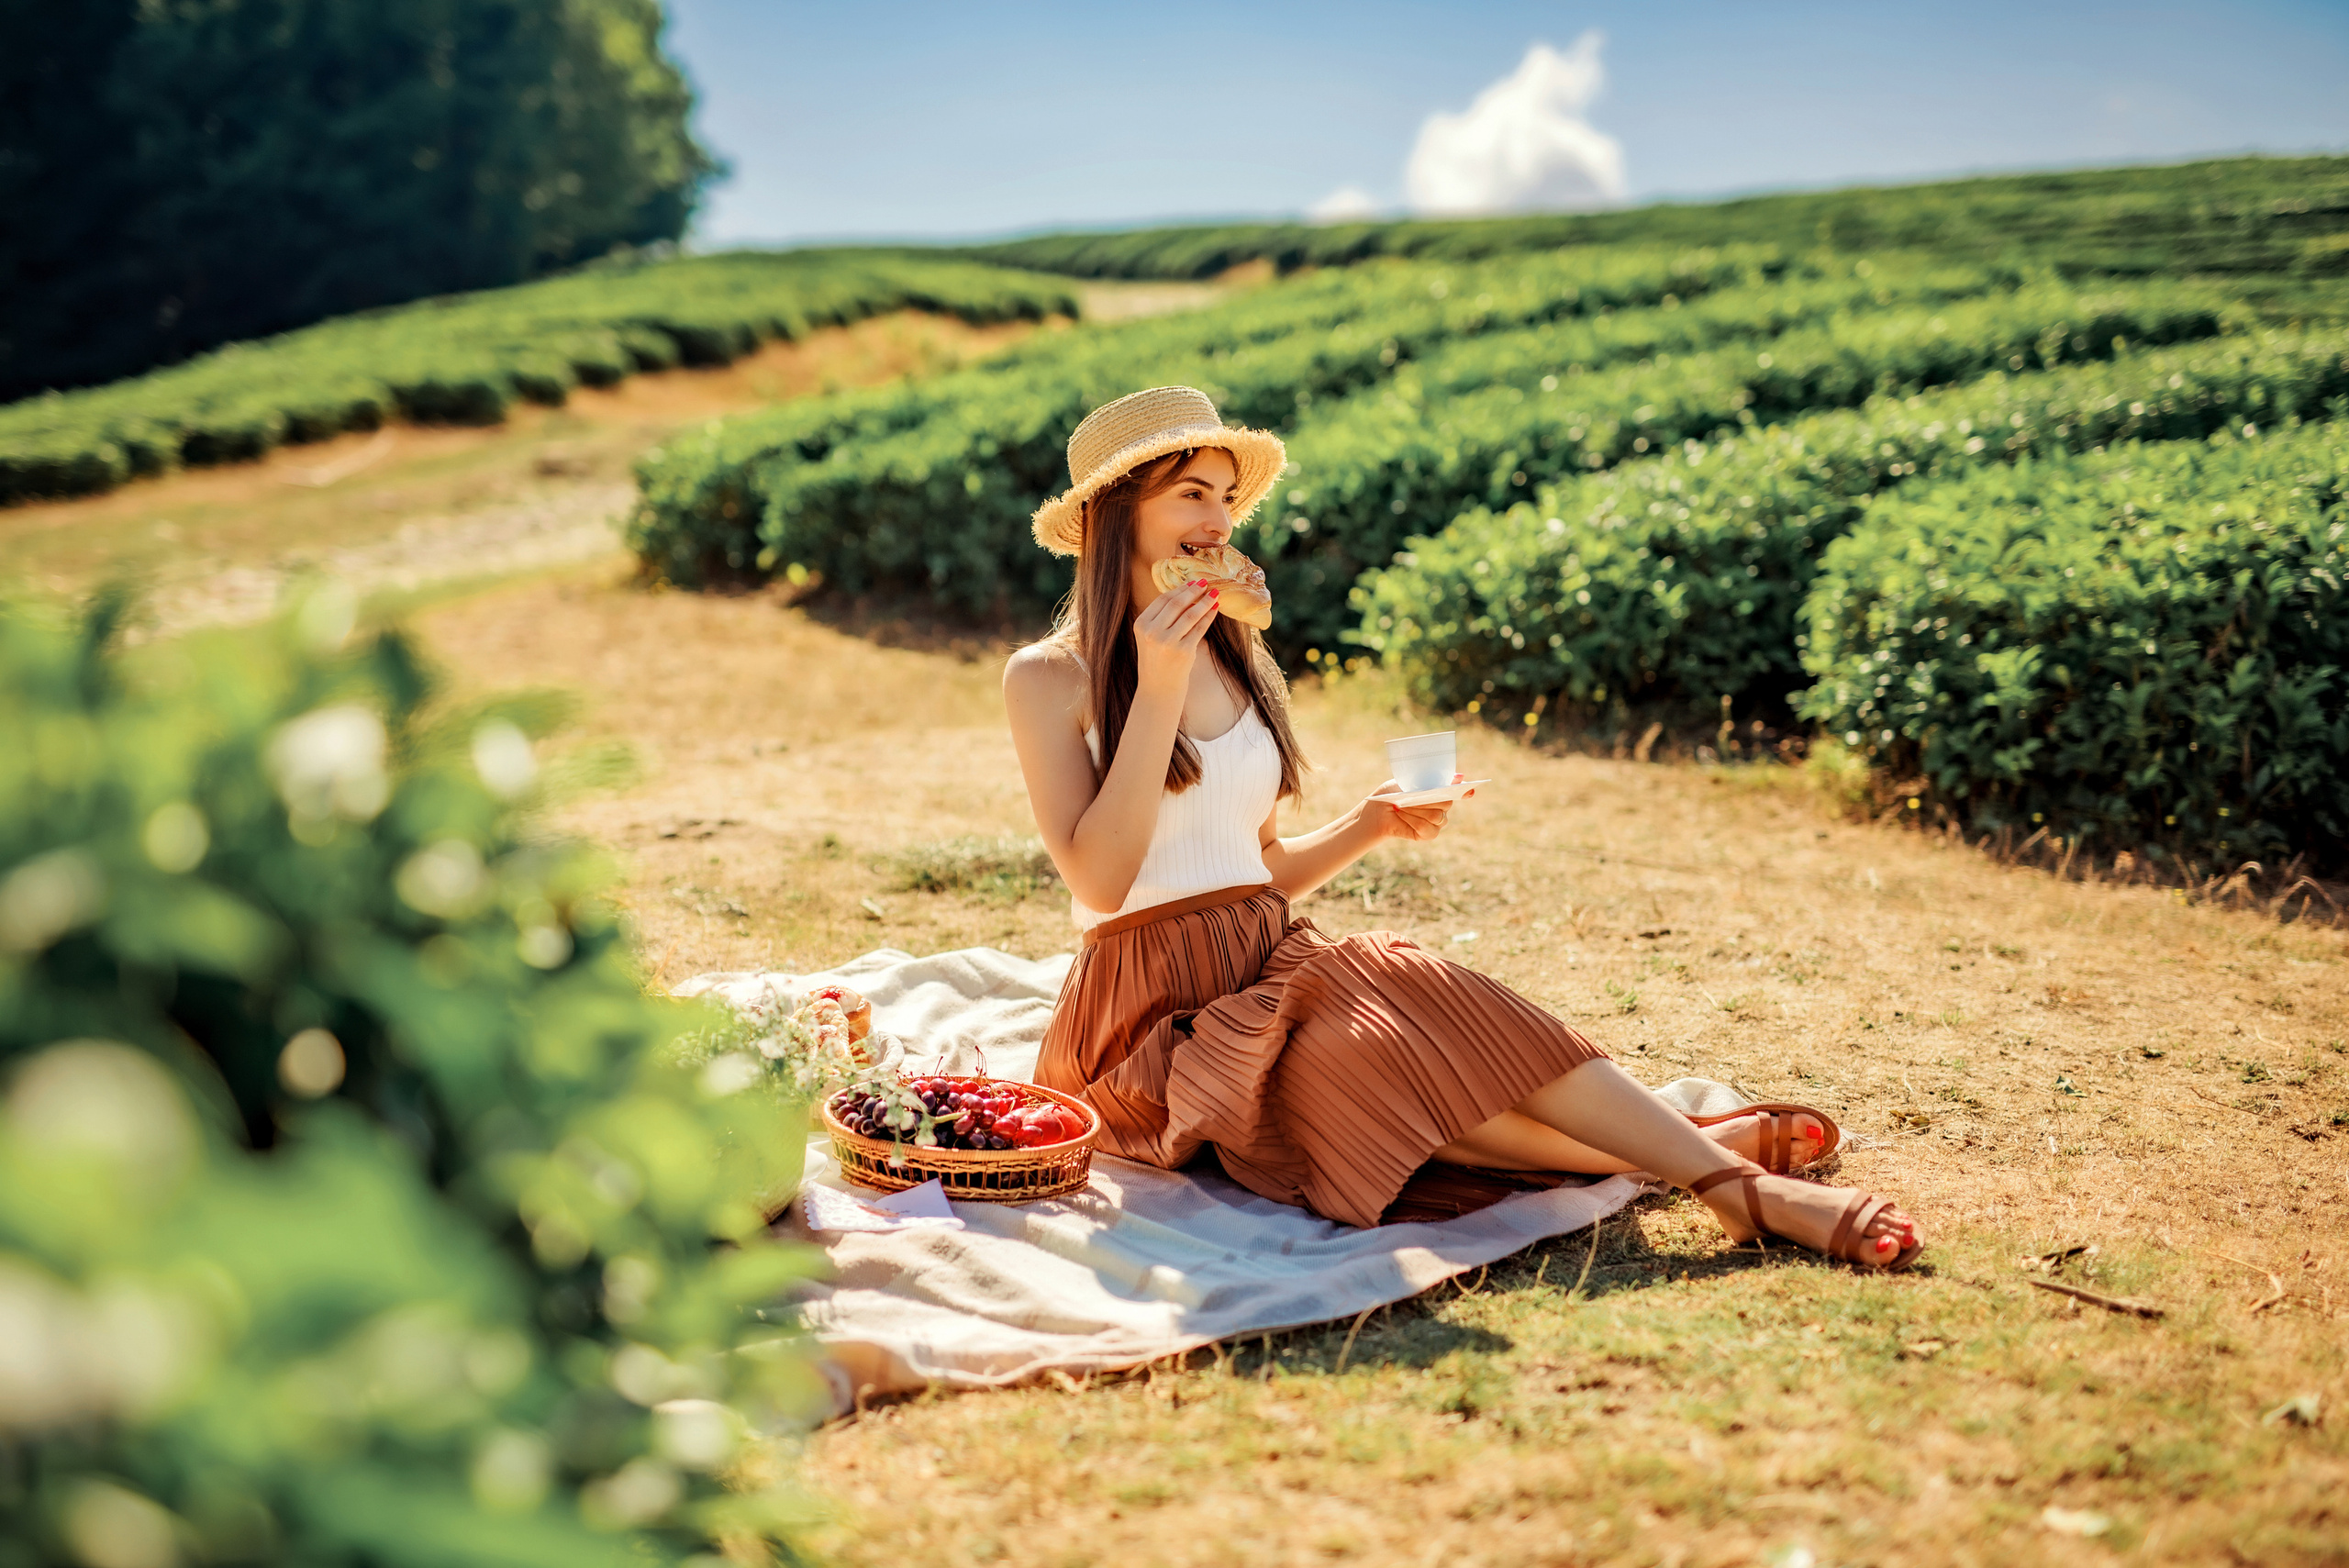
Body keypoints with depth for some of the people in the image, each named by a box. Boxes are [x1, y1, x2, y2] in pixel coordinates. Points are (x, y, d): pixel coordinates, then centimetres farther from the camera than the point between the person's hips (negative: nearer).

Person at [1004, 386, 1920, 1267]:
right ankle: (1715, 1164, -37)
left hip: (1269, 960, 5)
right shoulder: (1048, 678, -3)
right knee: (1358, 1060, -32)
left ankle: (1723, 1169, -35)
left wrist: (1372, 824, 0)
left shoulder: (1236, 662, 15)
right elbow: (1098, 879, -15)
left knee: (1413, 996, -27)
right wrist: (1157, 690, -17)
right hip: (1150, 1016, -5)